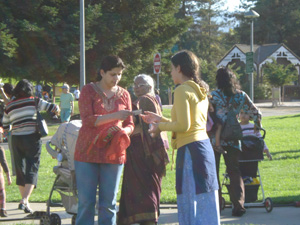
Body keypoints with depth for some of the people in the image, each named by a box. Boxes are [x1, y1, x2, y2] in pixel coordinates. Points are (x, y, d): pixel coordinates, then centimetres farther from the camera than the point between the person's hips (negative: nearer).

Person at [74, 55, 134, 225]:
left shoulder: (124, 94, 10)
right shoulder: (89, 90, 0)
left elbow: (130, 125, 12)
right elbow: (88, 119, -11)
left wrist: (121, 132, -11)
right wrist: (114, 116, -22)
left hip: (113, 154, 3)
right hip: (88, 152, -3)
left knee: (109, 203, 3)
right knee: (86, 202, -3)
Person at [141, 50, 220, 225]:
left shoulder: (182, 90, -9)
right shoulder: (200, 91, 17)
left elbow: (183, 125, -16)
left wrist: (161, 127, 0)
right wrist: (161, 119, 25)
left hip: (190, 149, -9)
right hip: (204, 146, 9)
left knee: (192, 205, -5)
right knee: (205, 204, 10)